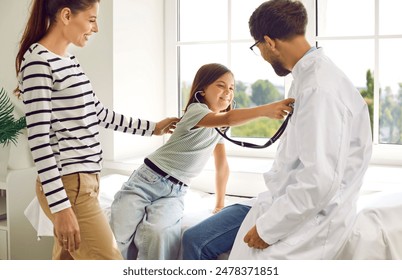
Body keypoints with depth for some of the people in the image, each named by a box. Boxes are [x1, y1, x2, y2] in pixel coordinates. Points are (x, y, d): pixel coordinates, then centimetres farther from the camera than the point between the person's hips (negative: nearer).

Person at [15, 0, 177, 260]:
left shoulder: (69, 60, 14)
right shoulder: (38, 61, -15)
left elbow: (98, 113, 25)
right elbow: (39, 139, -19)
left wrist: (151, 127, 34)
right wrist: (60, 206, -22)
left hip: (84, 180, 9)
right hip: (67, 186, -9)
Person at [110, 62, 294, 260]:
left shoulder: (218, 129, 12)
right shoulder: (195, 110, -14)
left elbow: (222, 166, 22)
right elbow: (227, 119, -35)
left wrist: (220, 203, 17)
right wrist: (265, 110, -49)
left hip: (174, 193, 5)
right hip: (147, 182, -5)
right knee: (119, 235, -19)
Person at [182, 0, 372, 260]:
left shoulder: (320, 89, -23)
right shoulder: (308, 76, 8)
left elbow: (320, 182, -28)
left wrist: (268, 229, -19)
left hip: (310, 218, -10)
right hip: (283, 200, 10)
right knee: (195, 240, 6)